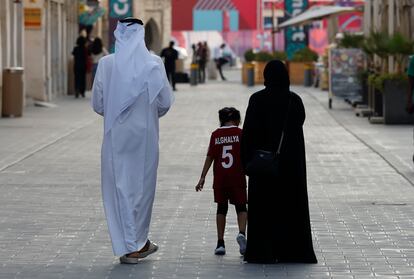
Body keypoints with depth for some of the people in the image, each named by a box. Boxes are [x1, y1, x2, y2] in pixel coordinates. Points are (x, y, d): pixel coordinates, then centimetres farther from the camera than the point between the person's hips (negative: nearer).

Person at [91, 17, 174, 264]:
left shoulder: (106, 64, -7)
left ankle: (130, 246, 6)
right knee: (143, 184, 13)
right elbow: (165, 102, -4)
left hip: (116, 135, 0)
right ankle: (140, 241, 23)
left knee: (120, 186, 6)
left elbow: (98, 103, -2)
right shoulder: (154, 64, -8)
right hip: (145, 134, 0)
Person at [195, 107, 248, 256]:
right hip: (237, 177, -2)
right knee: (241, 207, 7)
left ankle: (220, 243, 7)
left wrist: (202, 177, 5)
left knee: (221, 208, 9)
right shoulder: (240, 133, -1)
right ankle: (242, 233, -19)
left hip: (220, 178, 2)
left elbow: (210, 157, 2)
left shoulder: (216, 134, 4)